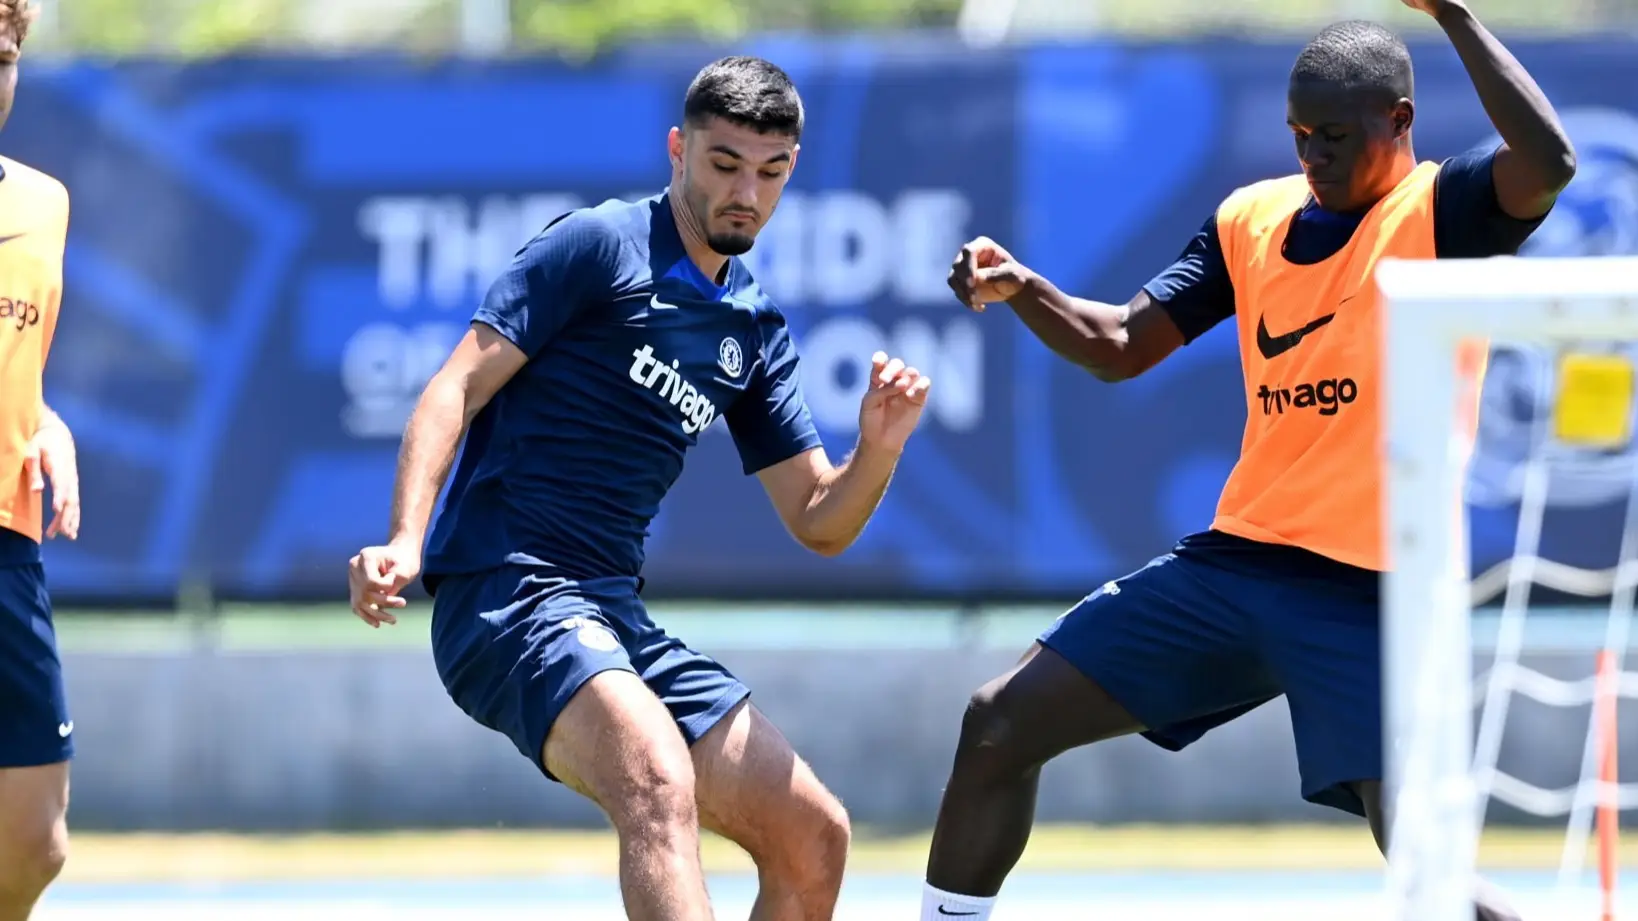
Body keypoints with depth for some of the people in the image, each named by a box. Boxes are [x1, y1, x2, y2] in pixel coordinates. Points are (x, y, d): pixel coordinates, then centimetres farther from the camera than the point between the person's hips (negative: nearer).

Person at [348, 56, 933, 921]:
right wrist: (404, 540, -26)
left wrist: (877, 450, -5)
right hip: (505, 588, -8)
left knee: (814, 840, 5)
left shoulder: (755, 331, 18)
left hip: (615, 620, 8)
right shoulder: (598, 245, -3)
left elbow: (820, 523, 18)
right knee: (659, 778, -34)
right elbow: (456, 388, -10)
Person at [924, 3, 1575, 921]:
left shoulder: (1444, 211, -8)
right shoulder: (1252, 218, 11)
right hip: (1233, 561, 7)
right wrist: (1020, 290, -5)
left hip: (1367, 598, -7)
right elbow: (1121, 346, 14)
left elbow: (1550, 163, -29)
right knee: (1001, 725, 5)